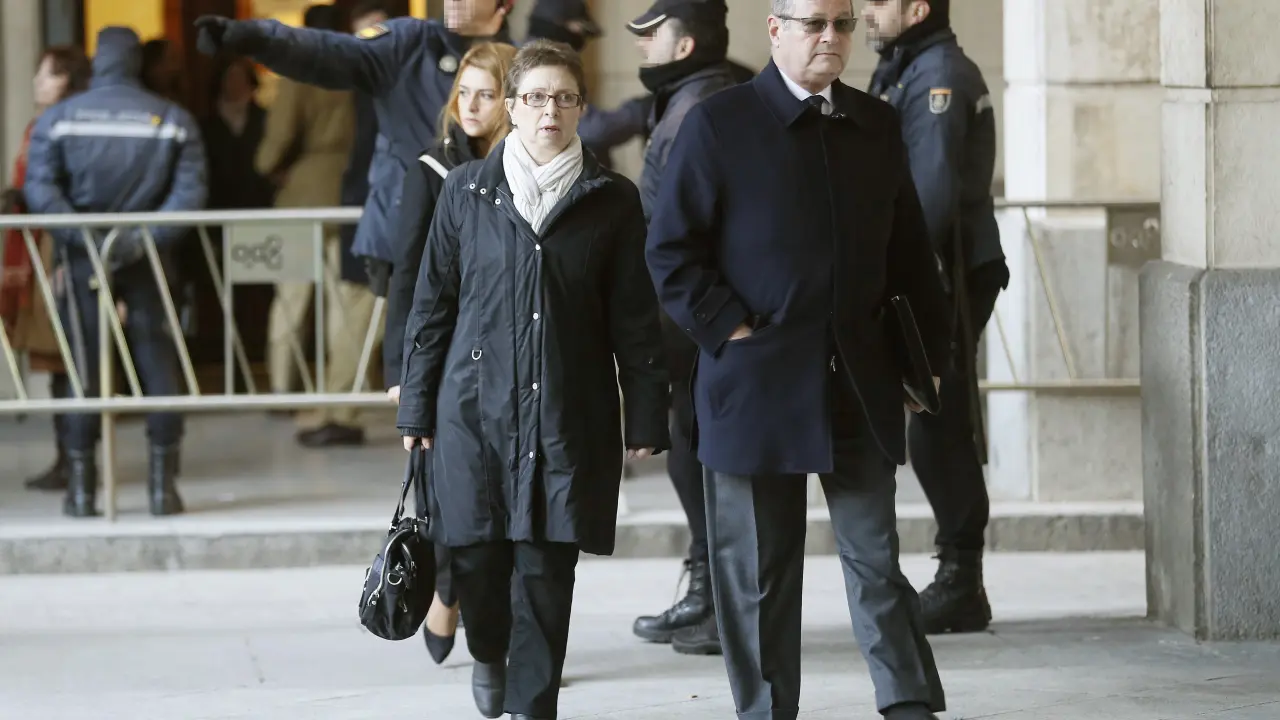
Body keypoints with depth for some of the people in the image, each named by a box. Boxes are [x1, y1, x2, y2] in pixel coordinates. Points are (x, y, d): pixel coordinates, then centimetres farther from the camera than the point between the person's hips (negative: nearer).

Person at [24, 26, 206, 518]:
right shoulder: (173, 120, 1)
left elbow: (40, 188, -11)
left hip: (81, 258, 0)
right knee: (158, 366, 6)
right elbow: (190, 192, -9)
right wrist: (144, 237, -14)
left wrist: (86, 236, -15)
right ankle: (163, 485, 5)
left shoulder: (58, 119, 0)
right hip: (145, 260, 0)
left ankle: (81, 488, 6)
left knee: (85, 369, 6)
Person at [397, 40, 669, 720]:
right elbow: (432, 302, 7)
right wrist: (416, 407, 6)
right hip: (476, 405, 0)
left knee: (547, 562, -2)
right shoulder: (467, 191, 4)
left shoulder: (612, 200, 3)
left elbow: (635, 318, 5)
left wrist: (646, 415, 1)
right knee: (476, 555, 2)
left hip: (569, 413, 0)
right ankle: (489, 653, 33)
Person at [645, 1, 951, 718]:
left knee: (877, 559, 3)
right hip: (758, 383, -3)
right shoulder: (719, 123, -3)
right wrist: (730, 331, -11)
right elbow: (673, 253, -3)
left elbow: (910, 249, 17)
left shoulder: (878, 126, 11)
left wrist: (928, 351, 11)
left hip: (861, 386, 3)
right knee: (760, 571, 5)